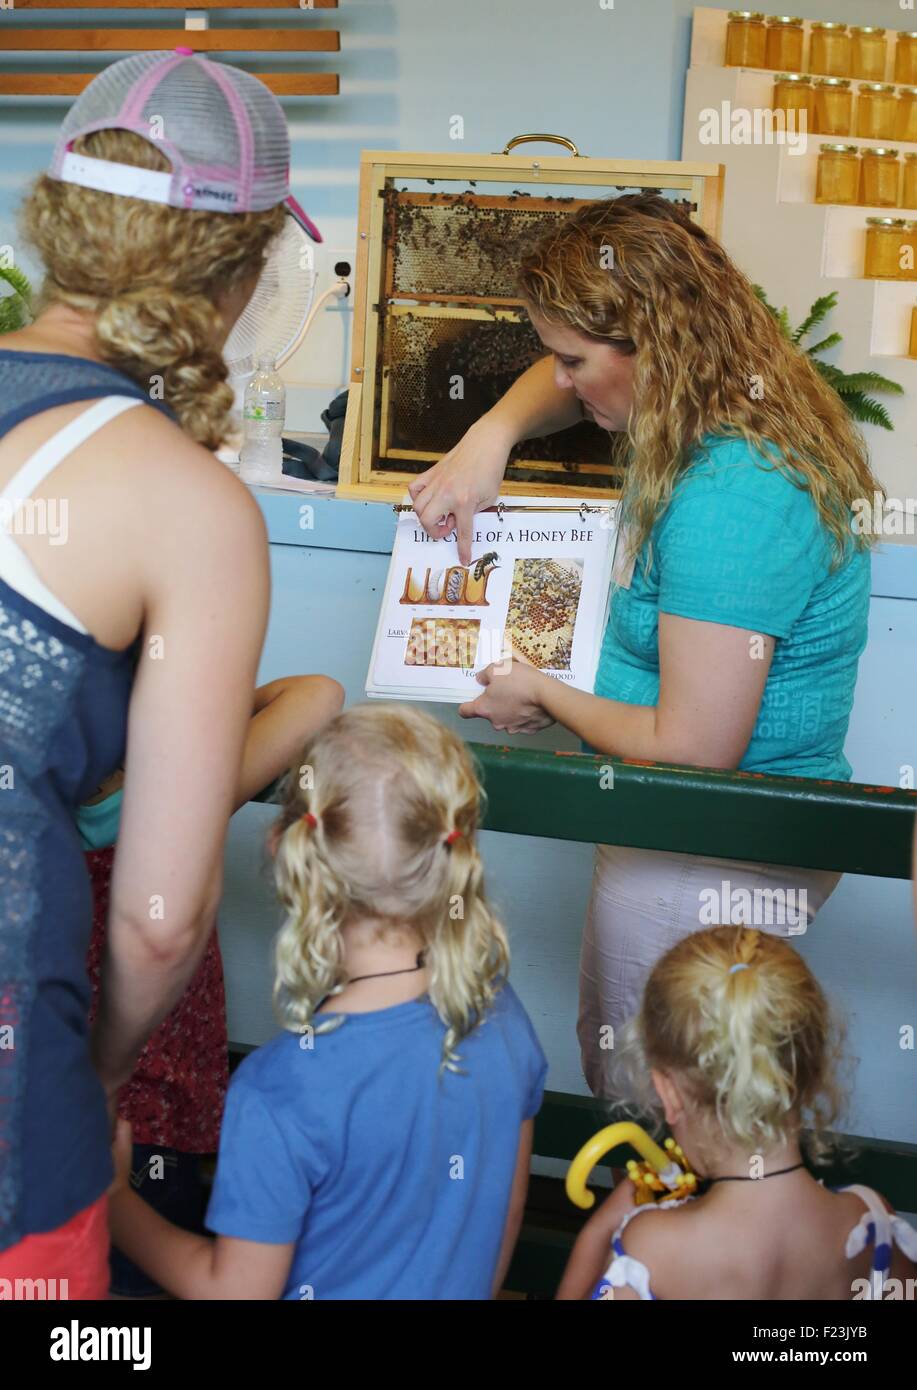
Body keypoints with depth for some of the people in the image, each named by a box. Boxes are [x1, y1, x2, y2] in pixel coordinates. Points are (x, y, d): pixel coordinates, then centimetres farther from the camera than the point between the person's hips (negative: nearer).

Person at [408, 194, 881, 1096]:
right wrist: (488, 439, 2)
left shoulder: (727, 502, -29)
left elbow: (691, 750, -28)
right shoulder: (726, 418, 2)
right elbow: (564, 382, 23)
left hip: (708, 872, -10)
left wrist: (544, 699, -11)